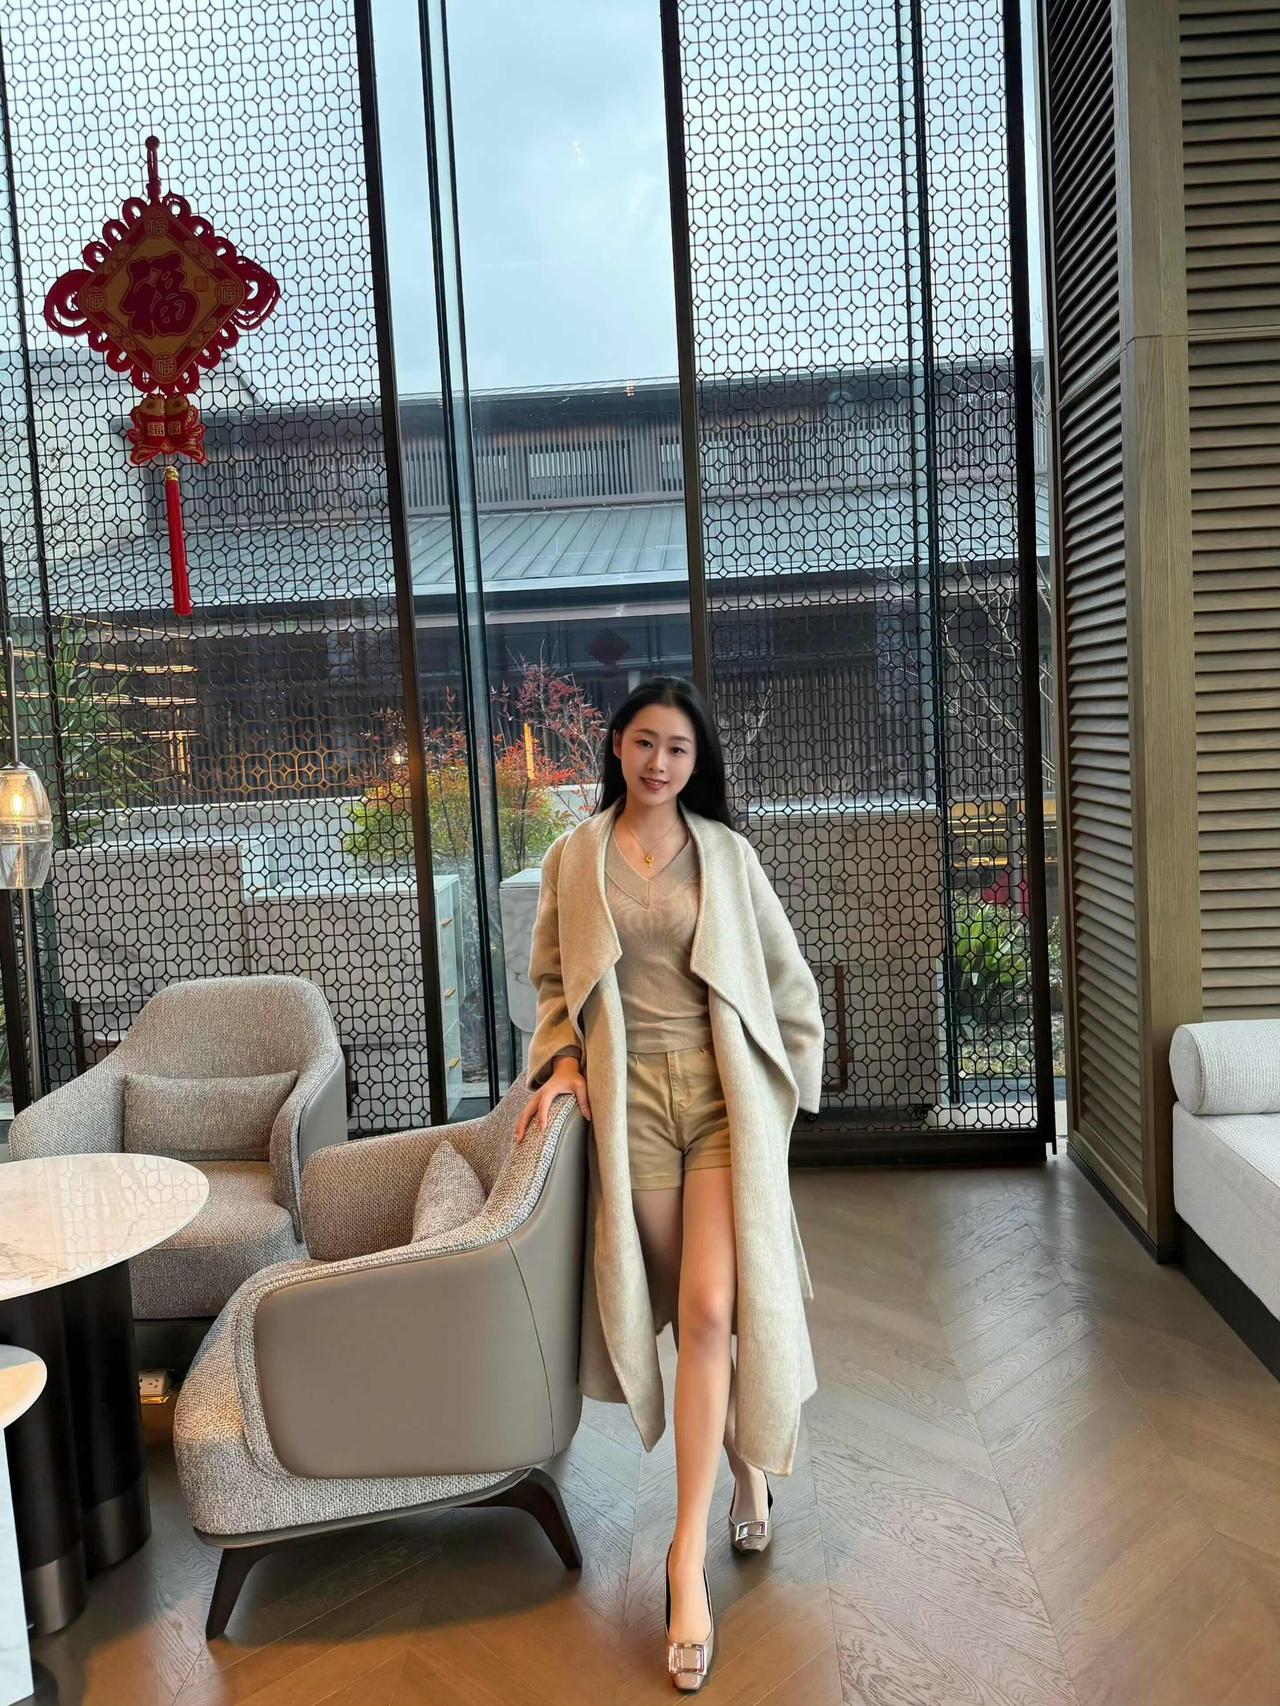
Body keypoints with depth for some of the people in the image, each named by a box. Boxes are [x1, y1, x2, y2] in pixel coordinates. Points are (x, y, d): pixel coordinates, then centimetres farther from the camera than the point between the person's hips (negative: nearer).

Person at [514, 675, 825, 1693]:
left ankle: (690, 1556, 1)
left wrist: (790, 1080, 11)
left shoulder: (725, 853, 5)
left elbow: (788, 977, 11)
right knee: (680, 1309, 8)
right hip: (631, 1098, 1)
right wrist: (561, 1059, -4)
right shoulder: (574, 858, 6)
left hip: (723, 1092, -1)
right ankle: (744, 1459, 36)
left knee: (712, 1309, -10)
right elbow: (552, 978, 11)